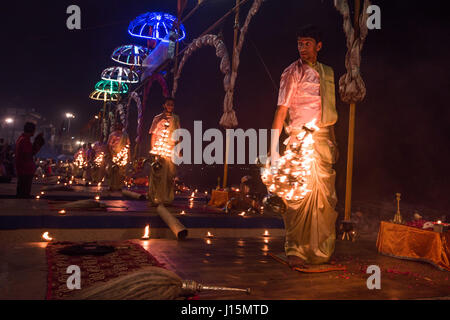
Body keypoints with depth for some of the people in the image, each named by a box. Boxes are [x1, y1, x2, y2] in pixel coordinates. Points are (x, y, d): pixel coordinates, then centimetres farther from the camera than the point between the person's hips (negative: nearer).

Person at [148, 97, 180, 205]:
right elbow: (153, 135, 7)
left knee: (170, 175, 1)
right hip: (159, 151, -2)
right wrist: (152, 150, 0)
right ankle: (155, 198, -1)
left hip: (171, 151, 2)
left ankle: (168, 198, 8)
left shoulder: (176, 119, 13)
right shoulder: (158, 118, 8)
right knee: (157, 174, -6)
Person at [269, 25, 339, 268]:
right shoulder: (293, 72, -1)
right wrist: (274, 147, -15)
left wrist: (333, 141, 18)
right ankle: (295, 250, 1)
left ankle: (321, 250, 19)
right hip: (300, 139, -6)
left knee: (326, 197, 7)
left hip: (324, 140, 6)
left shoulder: (327, 72, 18)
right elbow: (281, 110, -8)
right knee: (300, 194, -9)